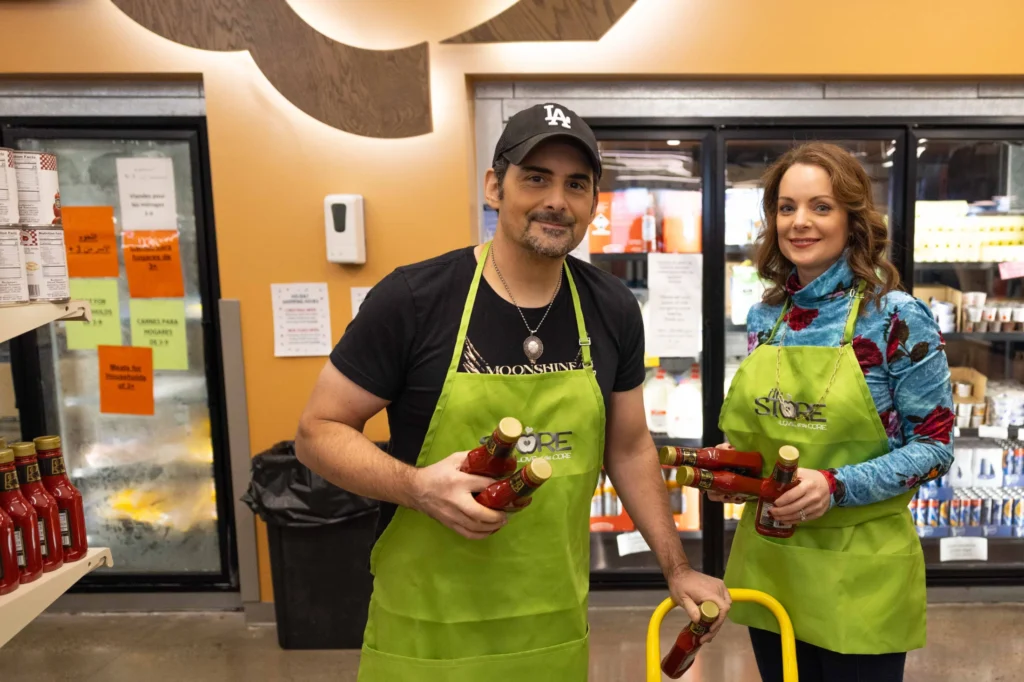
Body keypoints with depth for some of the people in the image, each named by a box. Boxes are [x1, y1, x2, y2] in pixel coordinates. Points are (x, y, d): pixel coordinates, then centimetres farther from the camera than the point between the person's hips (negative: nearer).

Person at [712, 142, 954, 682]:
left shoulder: (897, 318, -12)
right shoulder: (765, 316, 2)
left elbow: (935, 446, -10)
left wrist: (836, 486, -23)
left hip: (858, 575, -4)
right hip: (767, 563, 5)